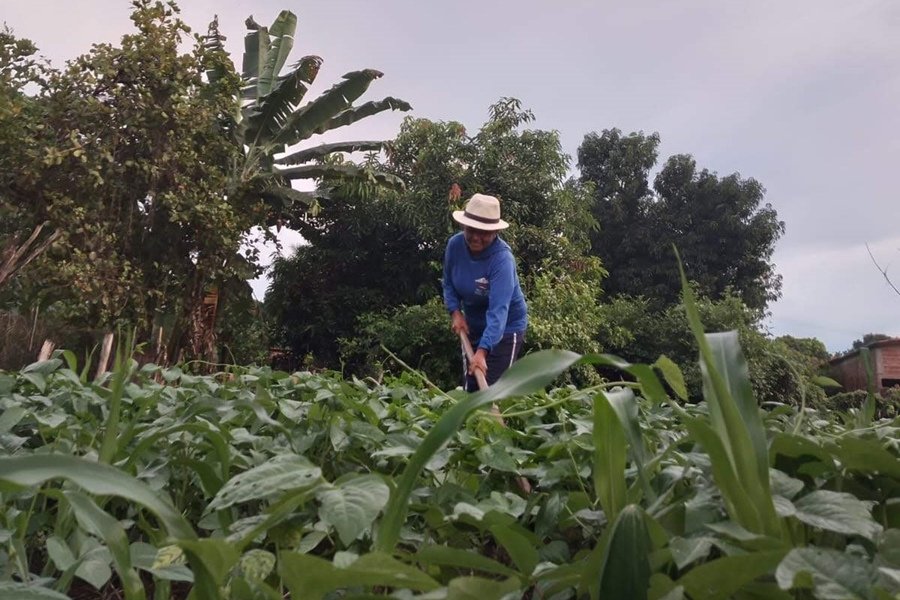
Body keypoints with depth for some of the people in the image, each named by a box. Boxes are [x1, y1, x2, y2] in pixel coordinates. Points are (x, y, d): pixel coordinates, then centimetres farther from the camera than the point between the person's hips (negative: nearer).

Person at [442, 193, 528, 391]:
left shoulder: (502, 258, -32)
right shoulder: (455, 244, -15)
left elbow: (498, 309, -40)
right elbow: (449, 284, 3)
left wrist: (482, 351, -50)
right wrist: (455, 312, -14)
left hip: (505, 328, -5)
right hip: (473, 326, 6)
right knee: (469, 388, 11)